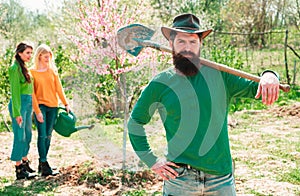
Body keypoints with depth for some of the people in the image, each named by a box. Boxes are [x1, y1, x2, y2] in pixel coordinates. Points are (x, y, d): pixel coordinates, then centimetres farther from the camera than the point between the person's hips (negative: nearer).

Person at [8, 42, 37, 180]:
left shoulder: (24, 68, 14)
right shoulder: (15, 68, -12)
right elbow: (14, 91, -16)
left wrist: (31, 107, 16)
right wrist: (17, 113, -18)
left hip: (28, 104, 9)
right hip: (19, 105, -9)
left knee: (28, 135, 14)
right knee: (20, 136, -5)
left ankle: (25, 164, 26)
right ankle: (19, 170, 1)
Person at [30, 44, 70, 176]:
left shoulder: (52, 70, 9)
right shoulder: (32, 72, -4)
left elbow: (59, 88, 9)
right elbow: (32, 93, -7)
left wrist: (66, 104, 3)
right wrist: (37, 111, -12)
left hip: (53, 106, 5)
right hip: (40, 106, -5)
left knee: (48, 136, 7)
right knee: (42, 135, -10)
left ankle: (42, 164, 17)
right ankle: (44, 166, -8)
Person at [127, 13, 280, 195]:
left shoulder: (218, 75, 3)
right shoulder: (160, 84, 0)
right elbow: (135, 122, 10)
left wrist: (269, 76, -23)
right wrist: (151, 161, 3)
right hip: (179, 179, -1)